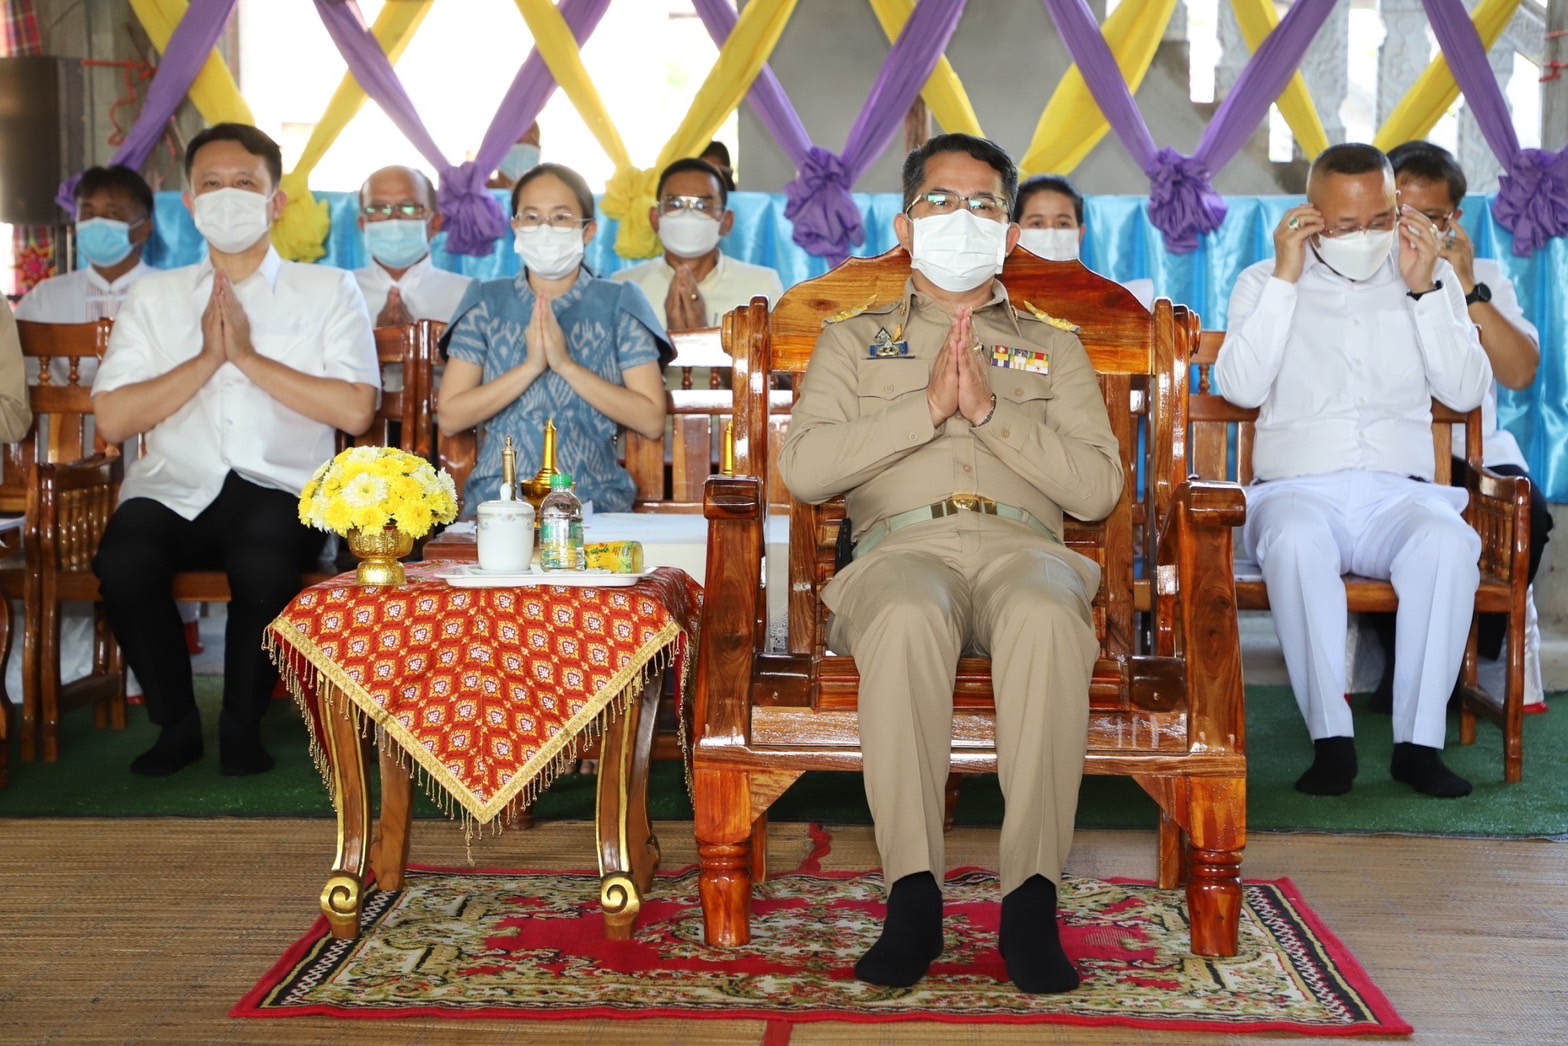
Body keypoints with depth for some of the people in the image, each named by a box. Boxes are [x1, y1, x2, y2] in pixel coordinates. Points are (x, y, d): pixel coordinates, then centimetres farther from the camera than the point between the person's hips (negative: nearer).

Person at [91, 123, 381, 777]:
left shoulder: (329, 292, 10)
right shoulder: (154, 298, 15)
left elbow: (356, 411, -5)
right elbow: (114, 419, 3)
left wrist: (249, 357, -8)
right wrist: (207, 358, -7)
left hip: (281, 490, -2)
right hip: (174, 490, 2)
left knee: (263, 565, -35)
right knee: (124, 563, -30)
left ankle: (242, 726, -7)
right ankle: (176, 721, -3)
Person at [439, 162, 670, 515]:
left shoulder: (619, 304, 7)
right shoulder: (486, 302, 10)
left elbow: (652, 420, -3)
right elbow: (449, 417, 1)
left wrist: (566, 364, -12)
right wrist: (531, 366, -11)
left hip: (595, 499, 0)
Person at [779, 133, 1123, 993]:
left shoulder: (1053, 347, 26)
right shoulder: (853, 341, 25)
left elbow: (1098, 486, 9)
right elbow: (803, 468, 6)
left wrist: (990, 409, -2)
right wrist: (928, 407, -3)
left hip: (1020, 544, 1)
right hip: (901, 545, 0)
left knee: (1046, 617, -37)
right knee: (908, 618, -38)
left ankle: (1031, 901, -35)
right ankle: (912, 900, -34)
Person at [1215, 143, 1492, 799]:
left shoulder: (1432, 279, 17)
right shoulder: (1264, 283, 13)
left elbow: (1467, 392, 3)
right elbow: (1240, 388, -5)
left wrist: (1424, 288, -3)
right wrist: (1285, 278, -6)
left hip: (1399, 493, 1)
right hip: (1298, 491, -1)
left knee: (1448, 544, -34)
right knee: (1297, 542, -38)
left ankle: (1419, 742, -25)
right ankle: (1331, 739, -28)